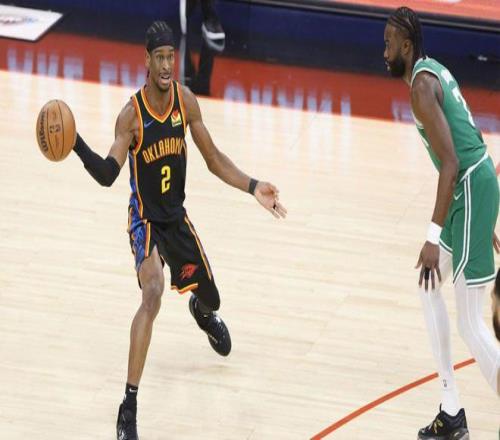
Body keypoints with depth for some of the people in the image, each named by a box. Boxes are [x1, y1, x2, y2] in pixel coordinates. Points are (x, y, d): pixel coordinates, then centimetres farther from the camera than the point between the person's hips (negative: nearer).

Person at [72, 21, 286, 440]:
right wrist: (77, 145, -45)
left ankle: (202, 310, 63)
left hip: (177, 216, 5)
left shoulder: (186, 101, -8)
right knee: (153, 295, -29)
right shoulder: (131, 115, -21)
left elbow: (213, 158, 4)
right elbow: (108, 175, -28)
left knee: (210, 299, 18)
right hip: (145, 220, -5)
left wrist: (253, 187, -5)